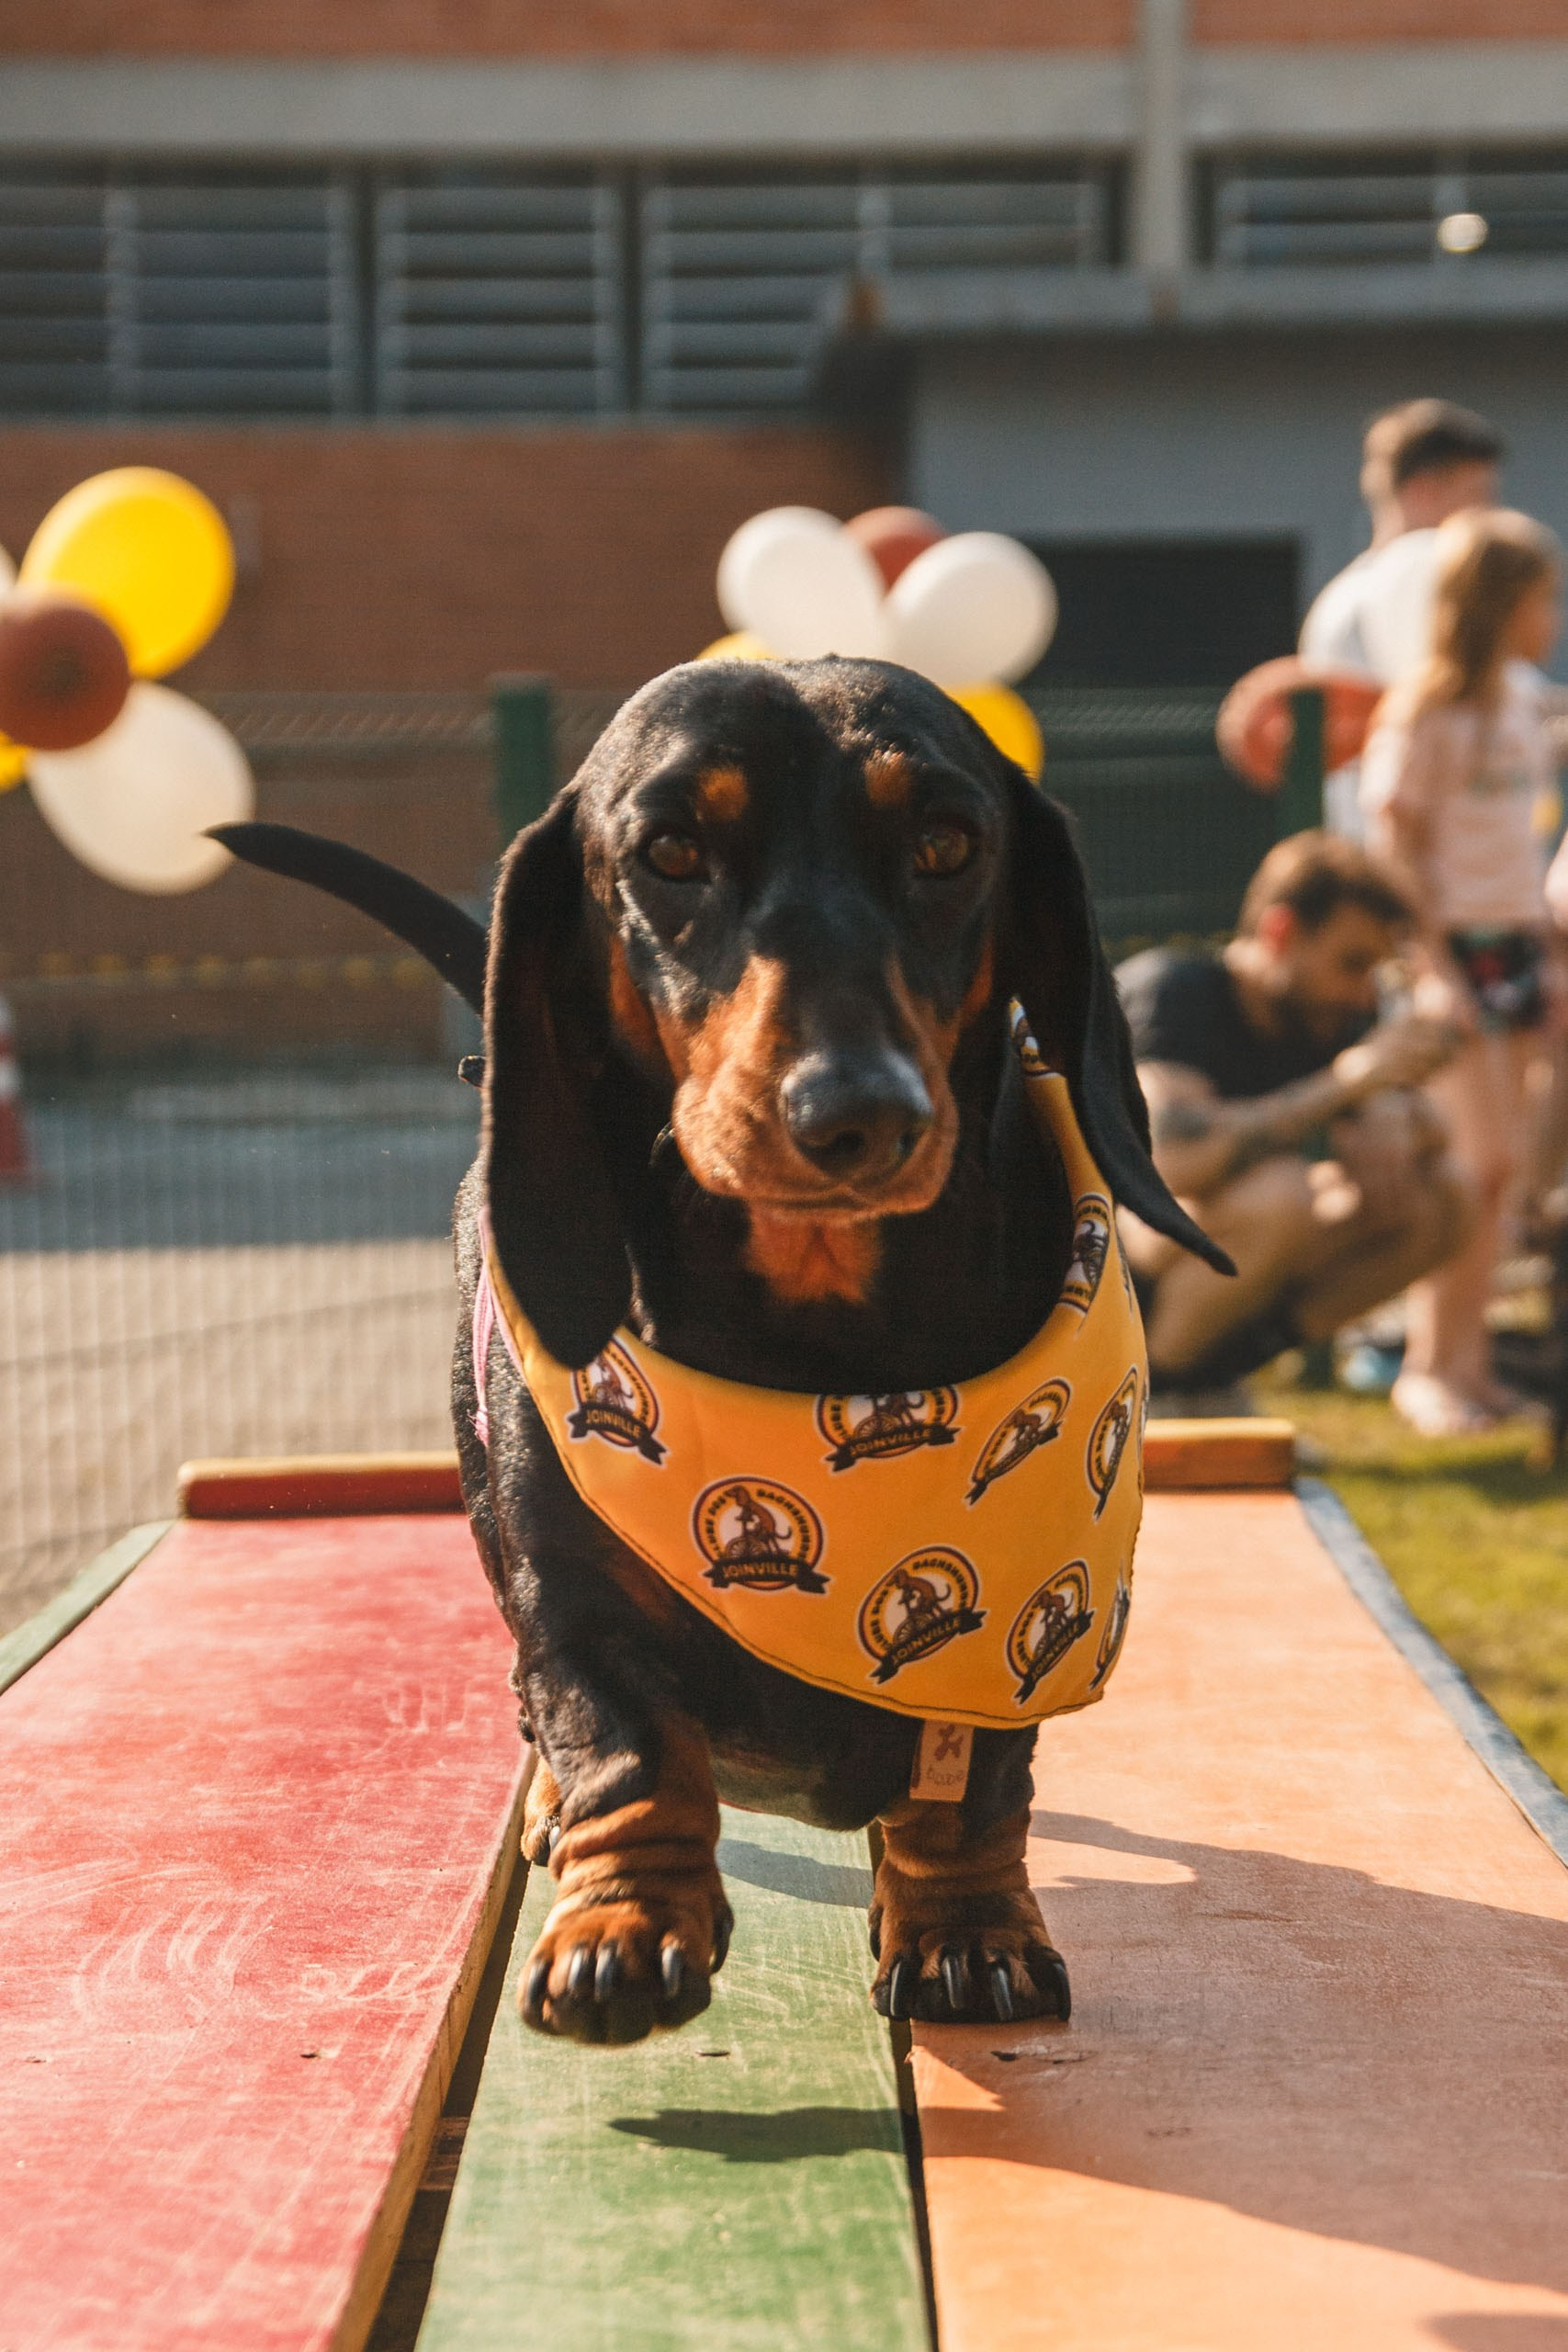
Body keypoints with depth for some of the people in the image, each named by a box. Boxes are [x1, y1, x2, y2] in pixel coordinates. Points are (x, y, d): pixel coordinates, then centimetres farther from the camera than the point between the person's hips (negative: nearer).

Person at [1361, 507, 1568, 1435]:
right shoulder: (1425, 709, -11)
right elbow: (1398, 846, -12)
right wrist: (1436, 968, -16)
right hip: (1456, 945, -7)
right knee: (1485, 1158, -10)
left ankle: (1467, 1357, 11)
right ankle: (1430, 1366, 0)